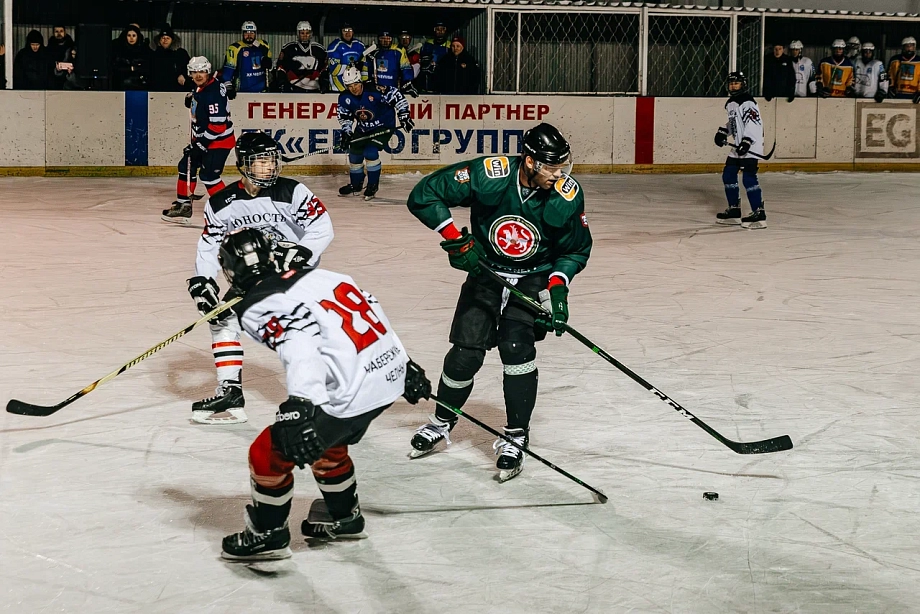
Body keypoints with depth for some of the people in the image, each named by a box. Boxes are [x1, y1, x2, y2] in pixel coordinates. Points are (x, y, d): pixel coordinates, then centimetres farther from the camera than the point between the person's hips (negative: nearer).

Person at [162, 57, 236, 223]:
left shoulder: (213, 93, -25)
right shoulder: (199, 88, 4)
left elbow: (218, 125, -29)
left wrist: (200, 144, -25)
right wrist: (192, 100, 3)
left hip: (219, 140, -11)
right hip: (202, 137, 11)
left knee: (208, 175, -17)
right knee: (186, 166, 14)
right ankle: (183, 206, 25)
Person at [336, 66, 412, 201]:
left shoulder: (375, 91, -29)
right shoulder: (345, 98, -13)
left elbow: (397, 96, -22)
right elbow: (343, 116, 3)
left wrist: (404, 116, -21)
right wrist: (346, 132, -10)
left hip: (383, 126, -6)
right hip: (362, 128, 6)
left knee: (370, 152, -20)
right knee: (355, 154, 7)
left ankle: (373, 186, -3)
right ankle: (355, 185, 29)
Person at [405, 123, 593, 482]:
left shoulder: (567, 196, -21)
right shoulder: (488, 175, -27)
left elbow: (577, 249, -2)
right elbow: (424, 196, -20)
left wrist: (558, 286, -16)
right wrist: (456, 239, -25)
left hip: (535, 278, 0)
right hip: (485, 270, 1)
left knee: (517, 347, -18)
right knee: (467, 350, -1)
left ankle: (516, 438, -3)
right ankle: (443, 421, 26)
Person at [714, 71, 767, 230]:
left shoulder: (747, 102, -15)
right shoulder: (730, 103, 16)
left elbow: (754, 124, -24)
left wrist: (746, 141, -32)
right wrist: (723, 132, 13)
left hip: (751, 146, -10)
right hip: (738, 147, 10)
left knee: (748, 178, -16)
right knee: (728, 175, 13)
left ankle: (759, 213, -15)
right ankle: (734, 210, 23)